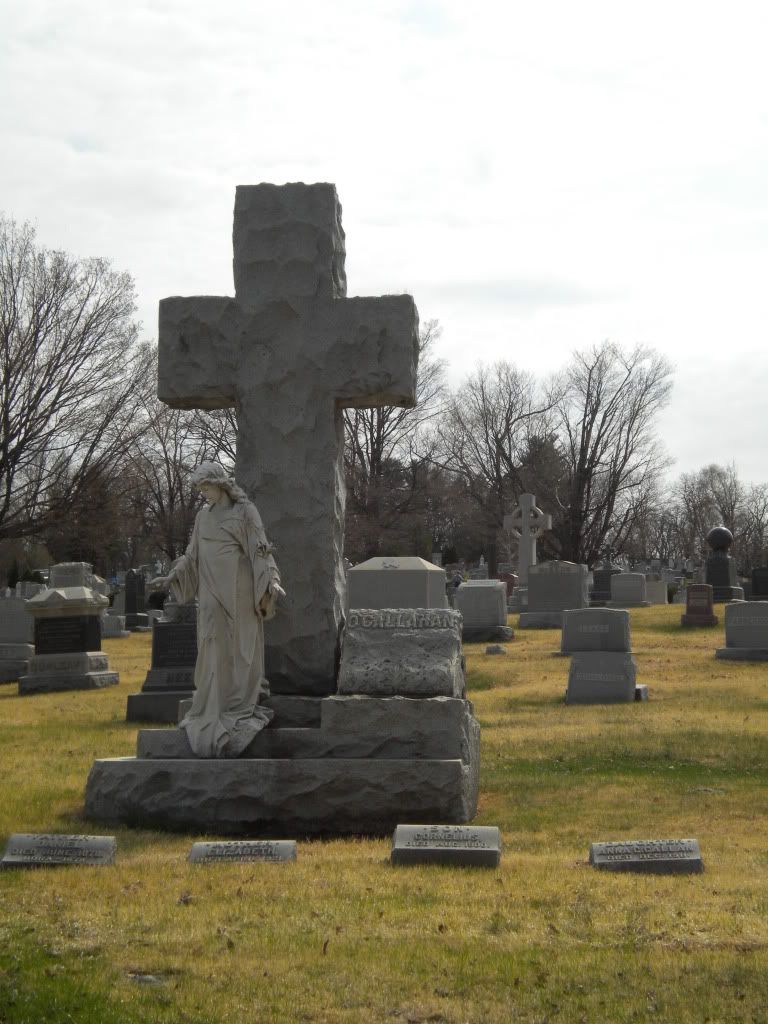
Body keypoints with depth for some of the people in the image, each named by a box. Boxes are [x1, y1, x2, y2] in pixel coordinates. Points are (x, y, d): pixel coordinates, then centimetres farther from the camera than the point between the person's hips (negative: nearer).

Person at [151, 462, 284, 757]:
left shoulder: (246, 511, -4)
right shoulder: (203, 516, 13)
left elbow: (260, 550, -10)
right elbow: (193, 556, 18)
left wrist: (272, 581, -22)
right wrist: (171, 577, 11)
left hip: (239, 592, -5)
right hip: (212, 594, 5)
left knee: (240, 650, -2)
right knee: (214, 650, 4)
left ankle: (242, 706, 3)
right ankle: (216, 709, 11)